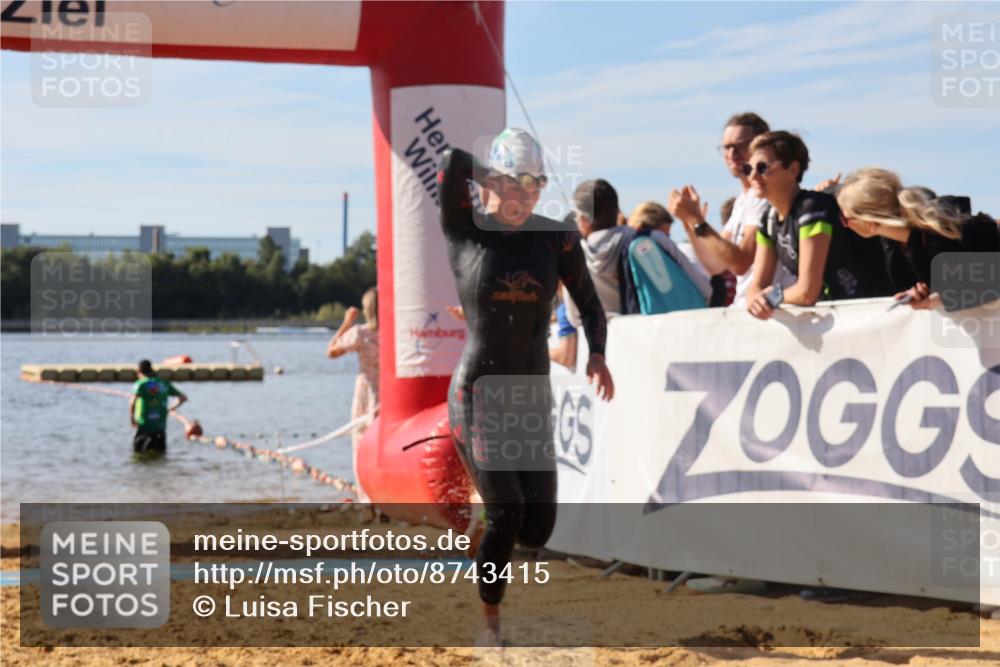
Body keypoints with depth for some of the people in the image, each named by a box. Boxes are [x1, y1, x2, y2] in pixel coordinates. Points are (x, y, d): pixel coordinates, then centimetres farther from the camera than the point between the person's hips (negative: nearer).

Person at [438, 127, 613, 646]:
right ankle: (490, 623, 7)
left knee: (537, 529, -1)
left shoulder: (557, 238, 0)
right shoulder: (465, 232, -7)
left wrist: (597, 355, -9)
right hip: (476, 396, -3)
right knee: (506, 513, -16)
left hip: (533, 399, 3)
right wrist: (493, 184, -4)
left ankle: (493, 550, 36)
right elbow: (451, 161, -21)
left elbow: (588, 303, 8)